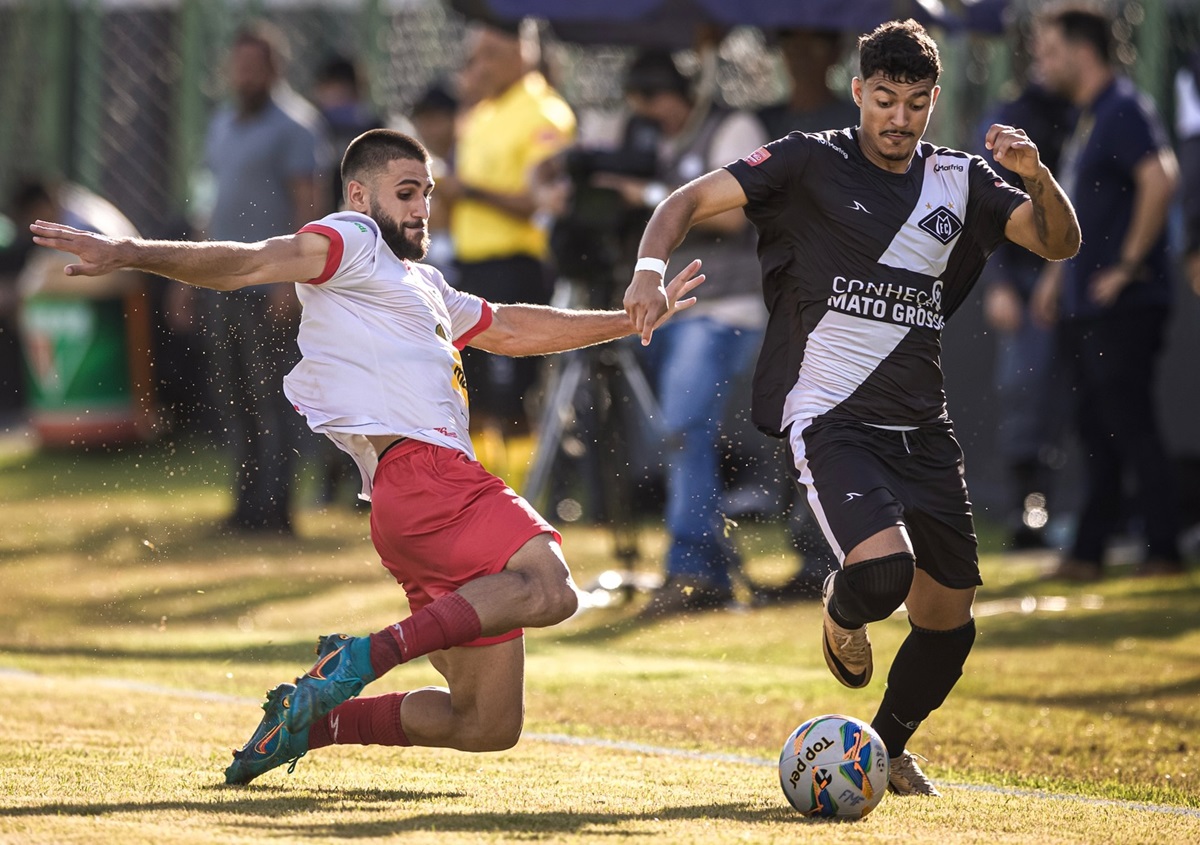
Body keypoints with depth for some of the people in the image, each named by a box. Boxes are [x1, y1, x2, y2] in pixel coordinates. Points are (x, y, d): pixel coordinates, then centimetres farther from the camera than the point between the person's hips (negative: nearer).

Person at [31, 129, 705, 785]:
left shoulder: (421, 283, 35)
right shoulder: (351, 241, 7)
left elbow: (512, 329, 44)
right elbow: (247, 264, -7)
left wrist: (633, 318, 46)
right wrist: (131, 254, -22)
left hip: (449, 481, 9)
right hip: (416, 467, -9)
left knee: (489, 726, 7)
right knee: (548, 589, -33)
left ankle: (311, 720, 13)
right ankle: (373, 654, -36)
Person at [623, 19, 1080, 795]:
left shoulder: (959, 181, 8)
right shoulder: (812, 163, -4)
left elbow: (1060, 243, 4)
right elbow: (690, 202, -6)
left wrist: (1036, 174, -15)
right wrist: (651, 270, -24)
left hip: (922, 428, 5)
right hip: (831, 420, -5)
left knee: (950, 619, 7)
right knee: (884, 569, -28)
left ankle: (890, 746, 36)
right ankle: (844, 611, 10)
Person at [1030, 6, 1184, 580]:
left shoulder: (1123, 110, -13)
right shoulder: (1086, 120, 18)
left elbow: (1159, 181, -27)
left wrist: (1128, 265, -23)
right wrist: (1059, 273, 23)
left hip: (1125, 303, -10)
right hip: (1084, 306, 10)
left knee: (1130, 425, -7)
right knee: (1095, 428, 11)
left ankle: (1163, 549, -2)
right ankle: (1087, 553, 15)